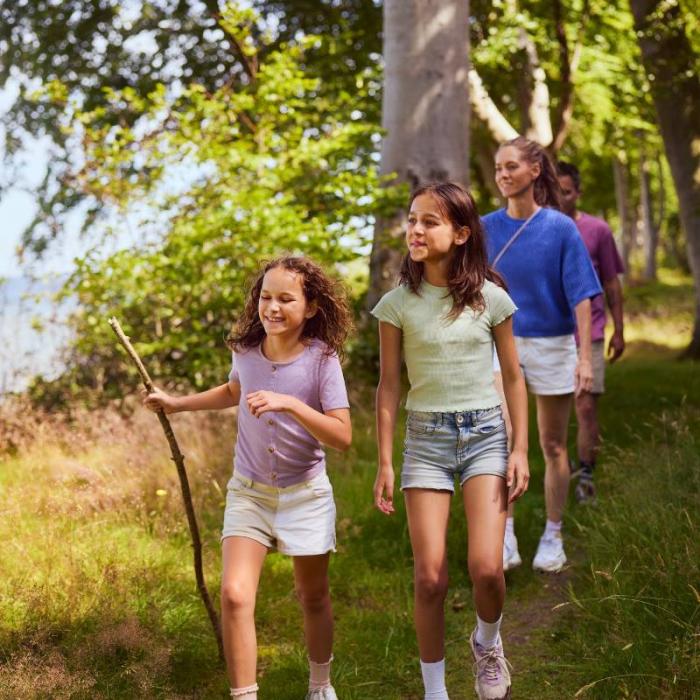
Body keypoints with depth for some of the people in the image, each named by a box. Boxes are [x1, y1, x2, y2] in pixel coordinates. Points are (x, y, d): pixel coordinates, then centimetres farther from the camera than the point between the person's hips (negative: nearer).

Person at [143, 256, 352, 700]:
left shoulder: (322, 358, -17)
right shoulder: (246, 350, -5)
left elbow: (342, 436, -24)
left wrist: (290, 403, -35)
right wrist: (177, 403, 17)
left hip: (305, 496, -2)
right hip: (248, 493, 2)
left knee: (313, 597, 14)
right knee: (235, 595, -15)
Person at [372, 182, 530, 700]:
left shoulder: (490, 297, -1)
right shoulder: (398, 303, -1)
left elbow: (514, 377, 5)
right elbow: (389, 385, 2)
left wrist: (521, 450, -1)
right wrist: (384, 463, 0)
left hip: (485, 433, 0)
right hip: (425, 438, 0)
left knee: (486, 566, -13)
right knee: (430, 578, -4)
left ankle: (488, 642, 21)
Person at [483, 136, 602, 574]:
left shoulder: (561, 227, -7)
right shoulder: (487, 228, -1)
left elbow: (580, 295, -9)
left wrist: (585, 357, -15)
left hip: (552, 345, -1)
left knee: (553, 446, 8)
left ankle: (553, 538, 20)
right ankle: (505, 541, 3)